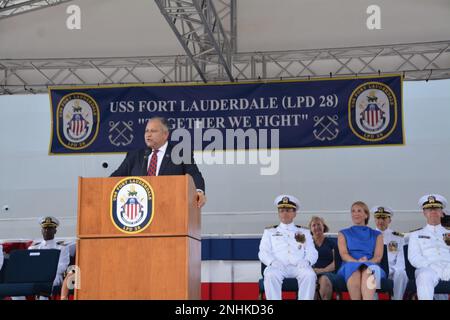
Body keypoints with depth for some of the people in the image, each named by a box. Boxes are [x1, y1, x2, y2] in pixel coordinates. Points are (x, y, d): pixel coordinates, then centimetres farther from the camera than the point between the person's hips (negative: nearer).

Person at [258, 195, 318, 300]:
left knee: (309, 275, -33)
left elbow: (312, 253, 15)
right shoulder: (269, 232, 23)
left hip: (299, 267, 1)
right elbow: (263, 253, 12)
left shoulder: (304, 232, 25)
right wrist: (273, 262, -11)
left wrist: (306, 261, -10)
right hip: (278, 266, -1)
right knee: (271, 275, -36)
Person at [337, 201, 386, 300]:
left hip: (370, 266, 0)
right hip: (350, 266, 0)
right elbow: (344, 254, 7)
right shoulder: (343, 234, 25)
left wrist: (367, 262, -14)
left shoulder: (376, 235, 25)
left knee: (367, 271, -40)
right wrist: (357, 261, -15)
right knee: (354, 268, -40)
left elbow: (378, 257, 9)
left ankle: (367, 299, -60)